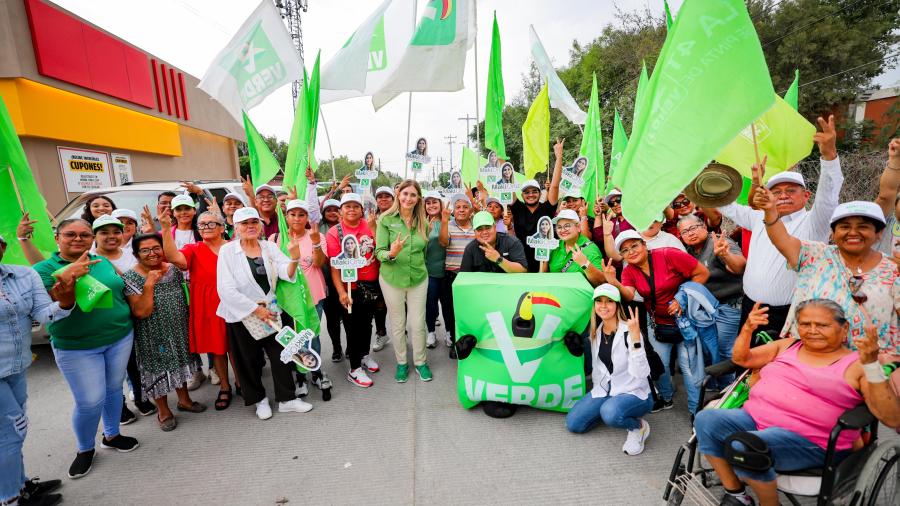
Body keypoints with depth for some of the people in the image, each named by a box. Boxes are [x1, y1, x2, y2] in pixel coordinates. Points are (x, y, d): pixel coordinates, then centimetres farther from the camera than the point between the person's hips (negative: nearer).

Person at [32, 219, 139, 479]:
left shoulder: (104, 262, 6)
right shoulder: (44, 268, -6)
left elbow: (122, 292, 16)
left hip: (120, 338, 4)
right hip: (76, 347, -4)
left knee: (114, 388, 15)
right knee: (90, 401, -1)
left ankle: (111, 435, 37)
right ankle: (85, 449, 25)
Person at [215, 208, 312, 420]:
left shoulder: (269, 247, 0)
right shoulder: (227, 251, -8)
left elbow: (287, 273, -13)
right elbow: (226, 289, -14)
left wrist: (294, 257, -35)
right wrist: (256, 309, -16)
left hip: (271, 310, 2)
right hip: (243, 315, -2)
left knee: (281, 355, 5)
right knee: (250, 360, 11)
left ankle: (286, 399, 21)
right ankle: (259, 399, 33)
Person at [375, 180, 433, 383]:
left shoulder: (423, 222, 2)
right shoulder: (386, 219, -9)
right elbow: (379, 252, -11)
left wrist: (420, 267, 8)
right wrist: (391, 254, -30)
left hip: (419, 279, 2)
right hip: (392, 279, -2)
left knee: (418, 324, 8)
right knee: (397, 324, 11)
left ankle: (420, 362, 29)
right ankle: (401, 363, 30)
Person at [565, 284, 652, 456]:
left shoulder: (629, 331, -21)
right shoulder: (596, 331, 0)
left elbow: (641, 373, -31)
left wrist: (635, 337, -39)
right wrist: (597, 389, 14)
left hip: (634, 393, -6)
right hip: (604, 390, 6)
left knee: (610, 413, -37)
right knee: (573, 423, -4)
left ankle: (639, 426, -4)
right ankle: (608, 411, 17)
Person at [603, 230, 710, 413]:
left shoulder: (668, 255, -19)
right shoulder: (628, 271, -6)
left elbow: (702, 273, -15)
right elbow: (629, 296, -24)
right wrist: (614, 283, -43)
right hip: (657, 324, 4)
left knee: (689, 366, -1)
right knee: (659, 364, 11)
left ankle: (696, 409, 18)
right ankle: (666, 398, 36)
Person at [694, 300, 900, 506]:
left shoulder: (857, 365, 1)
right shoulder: (787, 345, 17)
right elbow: (741, 359, 17)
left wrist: (872, 365, -21)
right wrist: (747, 329, -1)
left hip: (809, 441, -5)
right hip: (754, 419, 5)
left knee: (744, 446, -33)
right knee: (705, 420, -23)